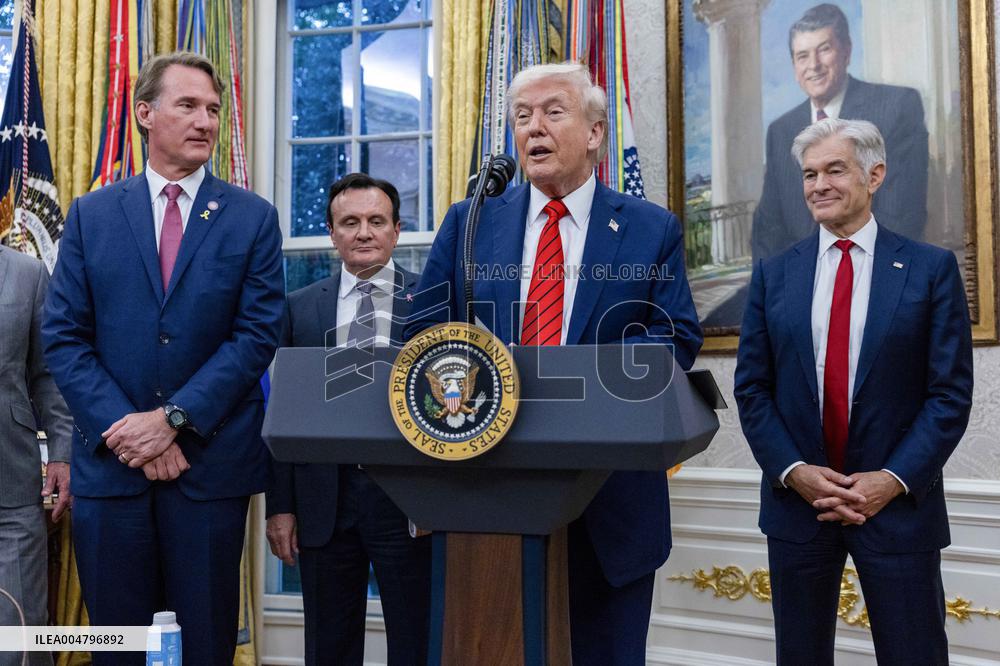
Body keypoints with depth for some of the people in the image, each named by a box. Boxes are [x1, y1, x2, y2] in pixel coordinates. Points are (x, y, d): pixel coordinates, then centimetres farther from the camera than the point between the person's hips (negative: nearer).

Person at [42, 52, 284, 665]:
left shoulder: (253, 218, 2)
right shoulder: (91, 214, 6)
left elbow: (257, 334, -6)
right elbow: (63, 337, 1)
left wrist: (173, 419, -13)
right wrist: (124, 428, -11)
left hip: (210, 463, -1)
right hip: (110, 464, 2)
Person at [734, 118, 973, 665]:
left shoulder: (931, 268, 0)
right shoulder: (773, 274, 6)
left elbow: (951, 392, -4)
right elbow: (751, 388, 4)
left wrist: (892, 480, -13)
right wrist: (794, 472, -9)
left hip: (898, 501, -2)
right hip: (796, 500, 2)